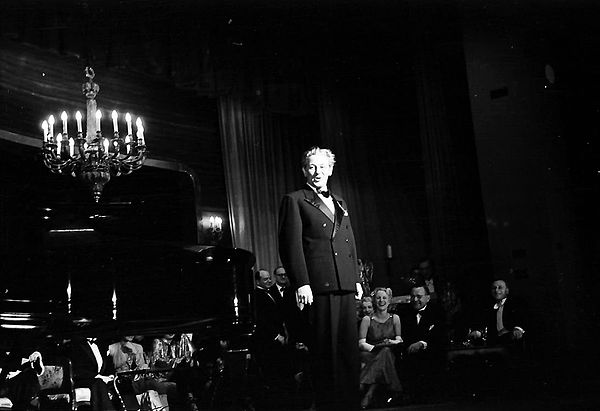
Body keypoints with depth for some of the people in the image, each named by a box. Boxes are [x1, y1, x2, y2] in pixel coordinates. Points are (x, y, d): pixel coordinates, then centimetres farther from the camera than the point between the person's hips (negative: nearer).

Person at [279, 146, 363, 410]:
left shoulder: (339, 203, 23)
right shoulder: (294, 201, 3)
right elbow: (291, 246, -6)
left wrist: (356, 278, 15)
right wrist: (301, 284, -14)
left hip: (346, 287, 6)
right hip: (318, 286, -6)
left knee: (349, 348, 6)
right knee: (325, 351, -3)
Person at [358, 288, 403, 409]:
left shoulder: (395, 318, 11)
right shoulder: (367, 319, 3)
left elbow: (399, 340, 4)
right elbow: (361, 344, -6)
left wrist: (392, 342, -20)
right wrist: (376, 347, -24)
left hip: (390, 355, 2)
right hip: (371, 356, -2)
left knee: (386, 351, -34)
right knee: (385, 351, -35)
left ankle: (368, 392, -39)